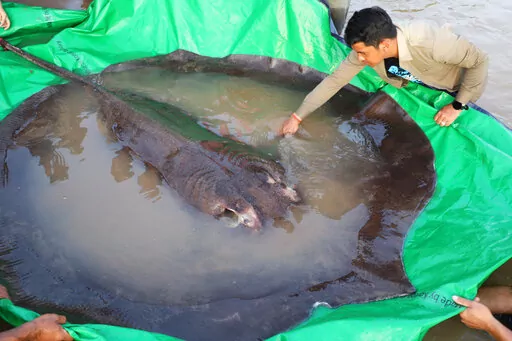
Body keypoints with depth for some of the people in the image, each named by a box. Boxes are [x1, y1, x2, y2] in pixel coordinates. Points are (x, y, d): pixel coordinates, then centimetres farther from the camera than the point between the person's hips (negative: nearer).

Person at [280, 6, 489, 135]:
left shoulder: (429, 42, -47)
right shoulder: (368, 47, -30)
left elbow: (480, 61, -34)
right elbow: (334, 81, -22)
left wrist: (457, 106, -30)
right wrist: (297, 117, -22)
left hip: (458, 86, -4)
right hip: (424, 82, 5)